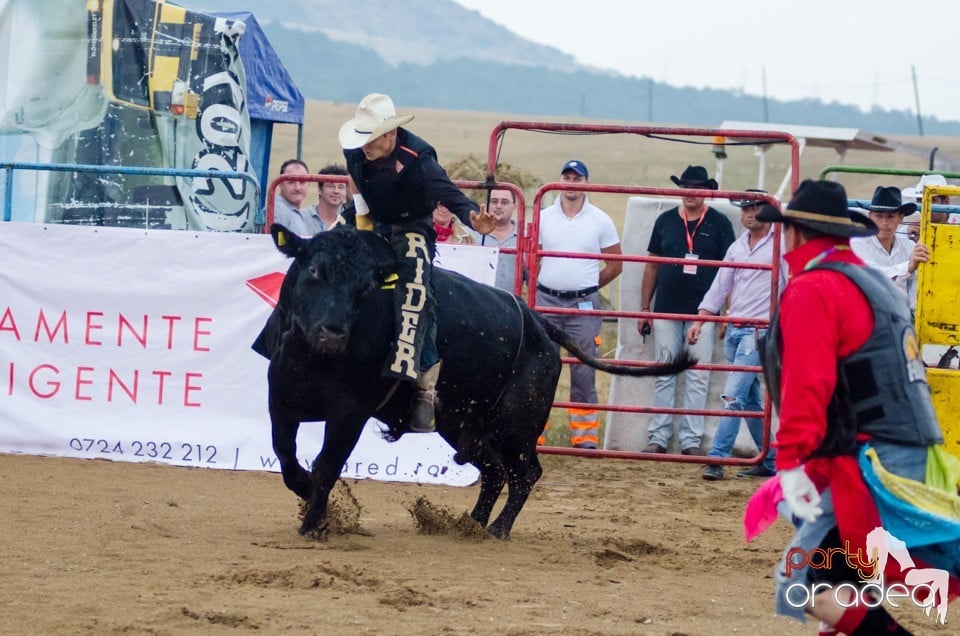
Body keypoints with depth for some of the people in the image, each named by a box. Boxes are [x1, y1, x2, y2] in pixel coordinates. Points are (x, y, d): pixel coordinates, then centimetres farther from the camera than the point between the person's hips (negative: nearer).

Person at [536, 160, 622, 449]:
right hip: (546, 301, 1)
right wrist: (539, 287, 1)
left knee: (583, 372, 1)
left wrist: (587, 288, 4)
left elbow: (615, 265, 5)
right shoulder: (544, 217, 6)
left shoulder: (600, 221, 2)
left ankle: (585, 438, 5)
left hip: (583, 306, -1)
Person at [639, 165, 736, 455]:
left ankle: (691, 440, 3)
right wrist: (644, 308, 8)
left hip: (702, 313, -2)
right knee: (664, 376, 5)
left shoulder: (719, 224, 2)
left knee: (697, 378, 0)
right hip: (666, 311, 2)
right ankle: (658, 437, 9)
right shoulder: (665, 221, 8)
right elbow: (652, 266, 12)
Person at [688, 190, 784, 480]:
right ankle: (770, 461, 18)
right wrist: (699, 321, 8)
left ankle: (717, 459, -18)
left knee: (734, 396, -15)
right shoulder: (737, 247, 15)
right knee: (751, 400, 10)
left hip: (759, 331, -7)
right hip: (734, 330, 7)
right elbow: (719, 288, 17)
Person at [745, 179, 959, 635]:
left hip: (867, 469, -10)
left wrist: (791, 463, -21)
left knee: (805, 586, -13)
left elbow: (807, 386, -19)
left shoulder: (813, 289, -8)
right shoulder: (876, 285, 21)